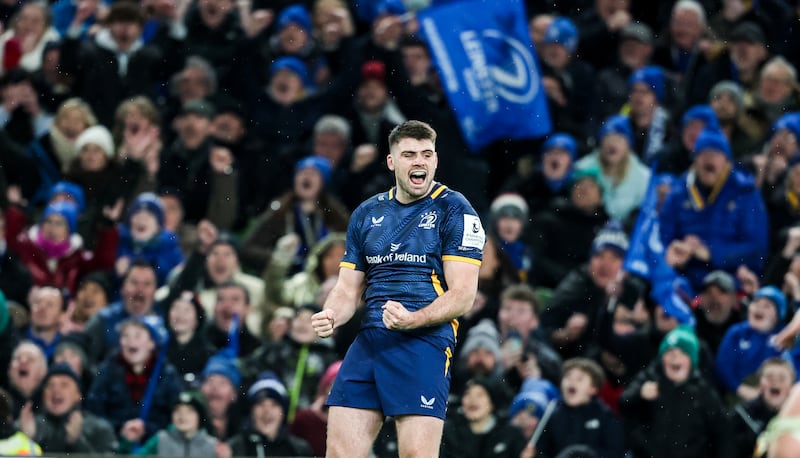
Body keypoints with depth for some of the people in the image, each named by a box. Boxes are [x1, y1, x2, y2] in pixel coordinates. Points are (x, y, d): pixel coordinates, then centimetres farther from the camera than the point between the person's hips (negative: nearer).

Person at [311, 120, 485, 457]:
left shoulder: (454, 211, 0)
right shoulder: (367, 214, 17)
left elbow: (463, 295, -6)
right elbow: (348, 289, 19)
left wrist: (413, 320, -22)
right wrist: (331, 318, -3)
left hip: (424, 341, -5)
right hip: (368, 341, 5)